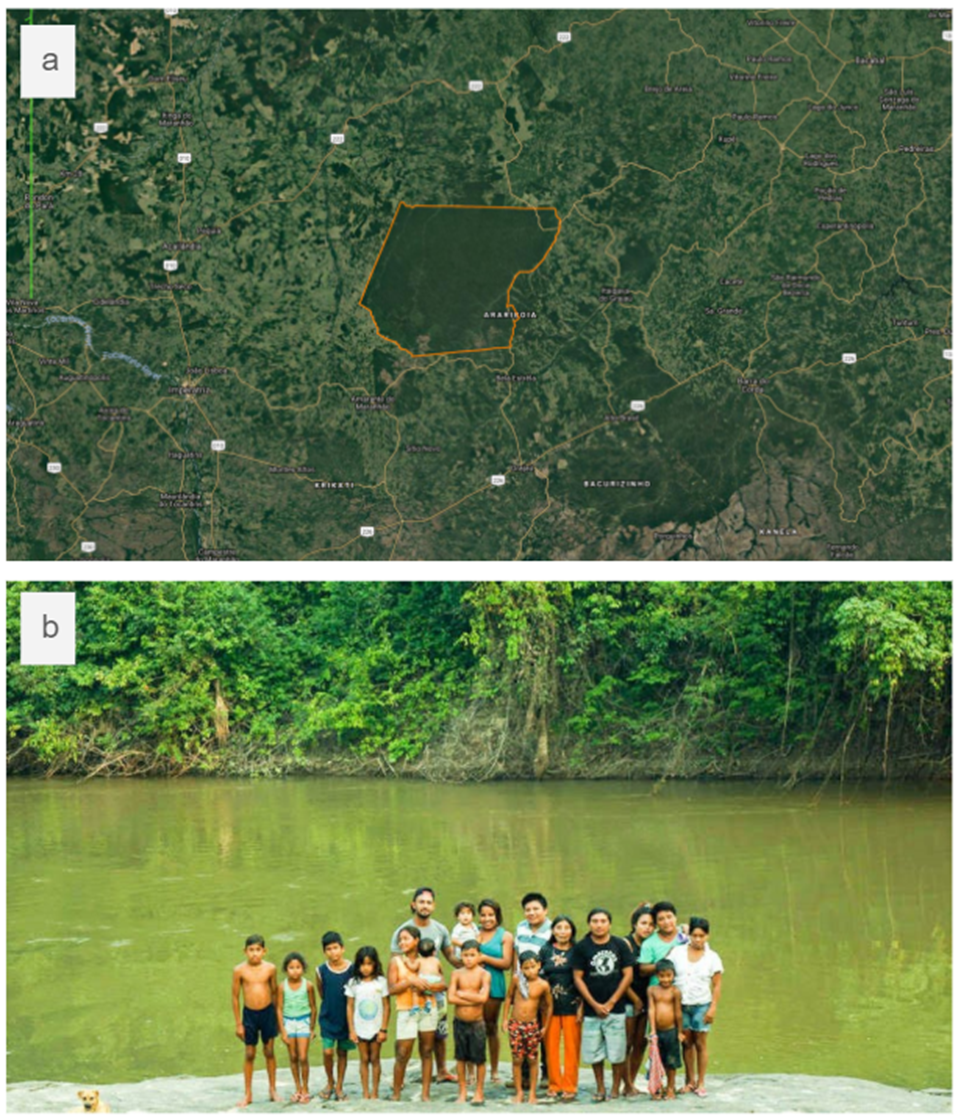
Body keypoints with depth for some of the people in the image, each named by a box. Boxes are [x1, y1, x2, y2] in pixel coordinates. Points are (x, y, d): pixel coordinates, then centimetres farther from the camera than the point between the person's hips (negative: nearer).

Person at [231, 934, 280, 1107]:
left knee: (269, 1052, 9)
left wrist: (277, 1018, 9)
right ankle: (248, 1094, 15)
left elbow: (274, 993, 6)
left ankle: (273, 1090, 22)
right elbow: (235, 996, -1)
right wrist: (238, 1023, -1)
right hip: (249, 1014, -1)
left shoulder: (270, 969, -5)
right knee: (249, 1054, 6)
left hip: (267, 1012, 1)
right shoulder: (240, 970, -8)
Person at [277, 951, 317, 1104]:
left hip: (303, 1022, -2)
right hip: (288, 1022, 2)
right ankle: (298, 1089, 21)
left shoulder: (307, 985, -8)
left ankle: (305, 1089, 10)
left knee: (303, 1058, -4)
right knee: (293, 1058, 9)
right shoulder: (283, 987, -6)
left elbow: (313, 1008, 0)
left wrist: (312, 1028, 2)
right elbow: (279, 1009, -1)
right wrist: (282, 1031, -3)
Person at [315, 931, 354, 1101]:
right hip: (328, 1017, 0)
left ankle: (339, 1086, 21)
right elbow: (321, 993, 7)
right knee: (328, 1051, -5)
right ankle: (330, 1083, 17)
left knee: (342, 1052, 9)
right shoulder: (321, 971, -8)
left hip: (346, 1017, 0)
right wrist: (330, 1006, 9)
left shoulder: (352, 969, -10)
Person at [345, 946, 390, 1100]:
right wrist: (351, 1030, -2)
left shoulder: (381, 982, -3)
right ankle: (365, 1093, 10)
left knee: (375, 1059, 6)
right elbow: (350, 1007, 2)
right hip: (360, 1028, 1)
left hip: (376, 1028, -1)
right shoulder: (353, 983, -1)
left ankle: (375, 1093, 12)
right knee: (364, 1060, 6)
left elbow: (386, 1007, -1)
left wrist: (383, 1029, -5)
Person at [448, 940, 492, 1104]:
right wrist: (473, 999, -15)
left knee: (478, 1059, 4)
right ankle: (462, 1092, 21)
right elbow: (451, 998, -10)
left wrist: (462, 994, -12)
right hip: (459, 1021, 2)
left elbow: (483, 997, -20)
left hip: (476, 1022, -2)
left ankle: (479, 1092, 17)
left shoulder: (484, 975, -7)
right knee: (461, 1058, 11)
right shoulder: (457, 974, 0)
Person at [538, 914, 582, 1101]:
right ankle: (554, 1085, 11)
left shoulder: (577, 952, 3)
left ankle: (569, 1087, 4)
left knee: (572, 1047, -2)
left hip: (571, 1006, -2)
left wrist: (581, 1006, -4)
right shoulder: (545, 951, 8)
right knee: (551, 1046, 2)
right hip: (550, 1006, 2)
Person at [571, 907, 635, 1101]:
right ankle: (600, 1088, 17)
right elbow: (578, 978, 0)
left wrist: (611, 1002, -6)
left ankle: (615, 1087, 13)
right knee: (594, 1052, 5)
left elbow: (628, 974, 0)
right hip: (592, 1009, 1)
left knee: (617, 1052, 0)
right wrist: (594, 1004, -7)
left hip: (615, 1008, 0)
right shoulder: (581, 947, 0)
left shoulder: (619, 945, 1)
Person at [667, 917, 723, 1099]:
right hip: (681, 1004, 1)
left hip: (701, 1005, -1)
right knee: (686, 1042, 6)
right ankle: (690, 1080, 16)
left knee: (700, 1043, 2)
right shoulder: (677, 952, 0)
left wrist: (713, 1007, -6)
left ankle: (700, 1083, 9)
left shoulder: (712, 957, 0)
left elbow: (716, 985, 1)